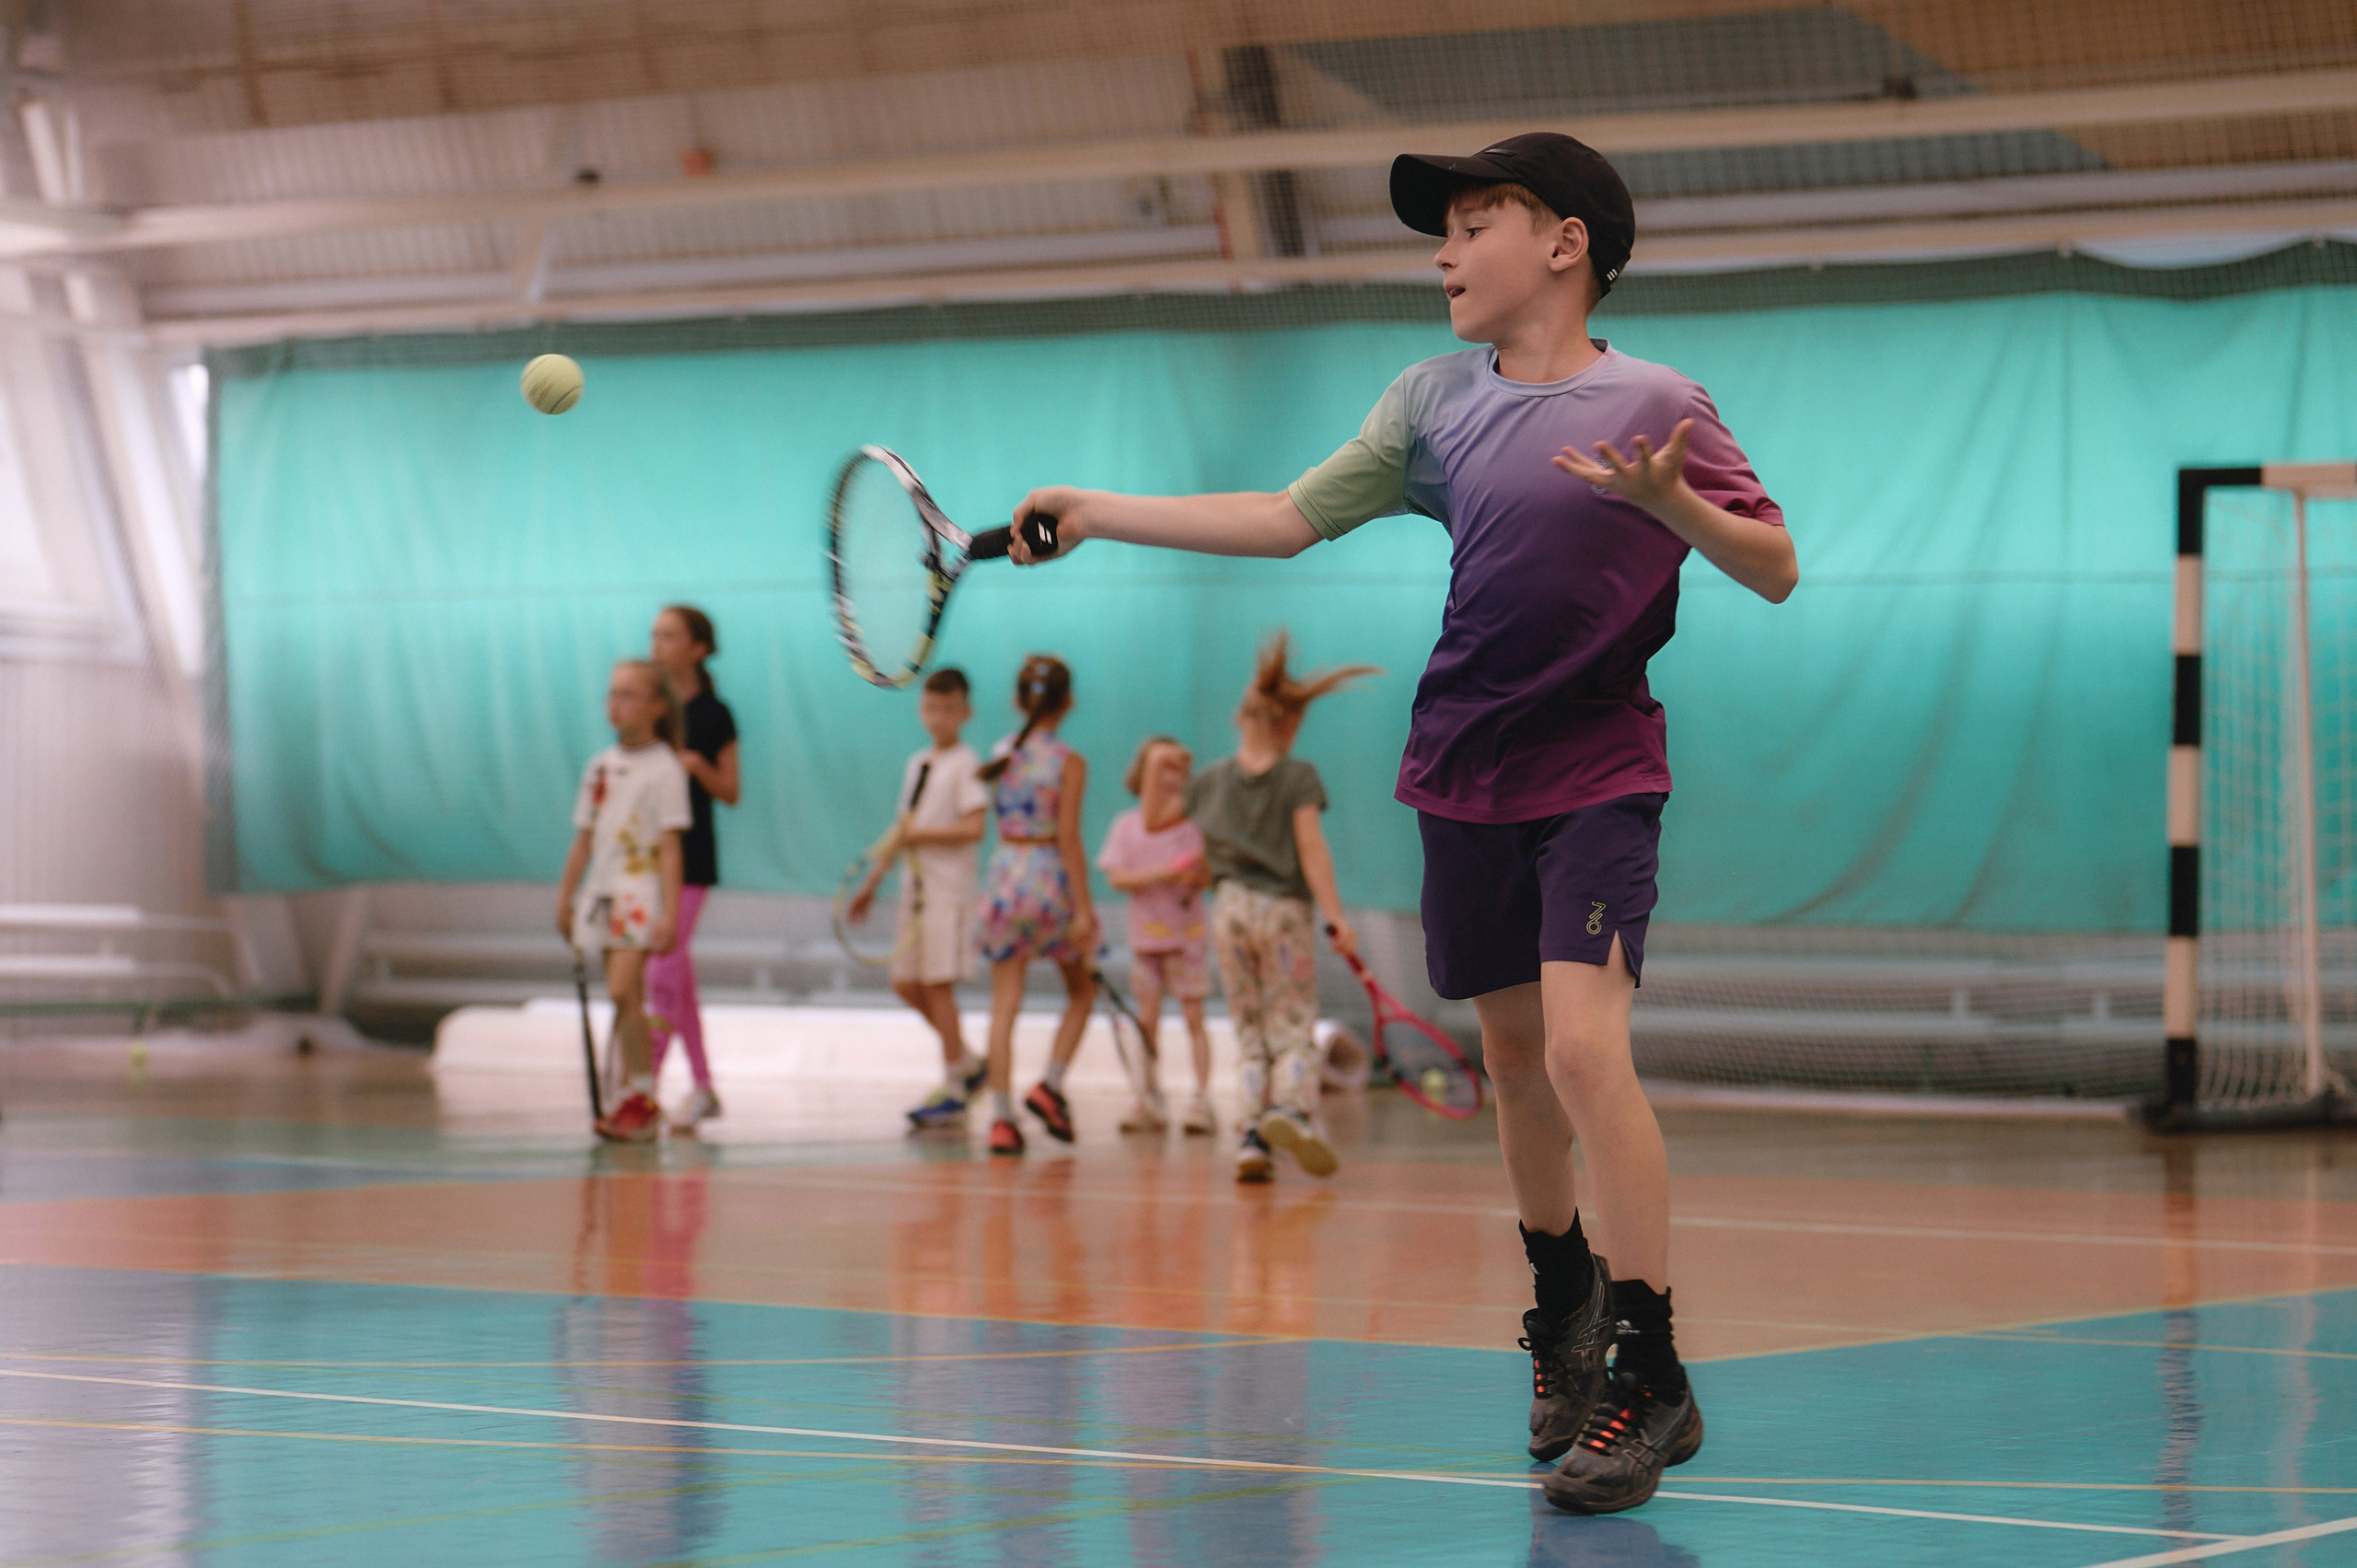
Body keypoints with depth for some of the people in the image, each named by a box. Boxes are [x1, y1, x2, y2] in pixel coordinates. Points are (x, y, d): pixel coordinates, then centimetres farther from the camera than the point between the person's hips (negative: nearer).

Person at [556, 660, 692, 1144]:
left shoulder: (664, 769, -7)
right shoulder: (600, 767, 12)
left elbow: (670, 846, -10)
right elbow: (584, 837, 18)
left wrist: (670, 911, -15)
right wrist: (565, 896, 17)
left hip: (642, 890, -6)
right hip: (603, 889, 6)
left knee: (623, 991, -17)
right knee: (626, 999, 8)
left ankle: (641, 1100, -11)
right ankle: (635, 1098, 12)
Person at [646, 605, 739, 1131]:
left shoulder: (712, 716, -4)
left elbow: (732, 791, -2)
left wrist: (697, 765, -18)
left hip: (690, 856, -5)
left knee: (662, 973, -12)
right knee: (678, 976, 9)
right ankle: (702, 1087, 17)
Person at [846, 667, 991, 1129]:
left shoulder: (966, 765, -8)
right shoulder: (916, 764, 15)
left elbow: (974, 828, -18)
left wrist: (921, 834, -18)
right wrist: (872, 883, 21)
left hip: (949, 889, -8)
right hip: (916, 887, 8)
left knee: (938, 985, -7)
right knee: (905, 983, 7)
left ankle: (953, 1089, 1)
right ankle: (968, 1063, 22)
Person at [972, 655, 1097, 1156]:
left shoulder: (1000, 754, 3)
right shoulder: (1069, 763, -9)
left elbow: (1004, 822, 7)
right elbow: (1068, 838, -12)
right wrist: (1083, 909, -11)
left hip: (1004, 878, 3)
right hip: (1051, 880, -3)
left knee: (1004, 1006, 3)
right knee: (1082, 991, 19)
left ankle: (1001, 1116, -3)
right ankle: (1051, 1086, 5)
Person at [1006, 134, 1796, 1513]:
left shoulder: (1656, 406, -7)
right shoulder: (1438, 402, 7)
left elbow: (1778, 573, -7)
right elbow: (1290, 519, 11)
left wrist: (1673, 505, -26)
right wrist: (1099, 512, 8)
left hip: (1598, 775, -5)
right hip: (1465, 773, 5)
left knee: (1585, 1046, -19)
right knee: (1513, 1054, 11)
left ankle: (1652, 1378, -14)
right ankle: (1563, 1303, 33)